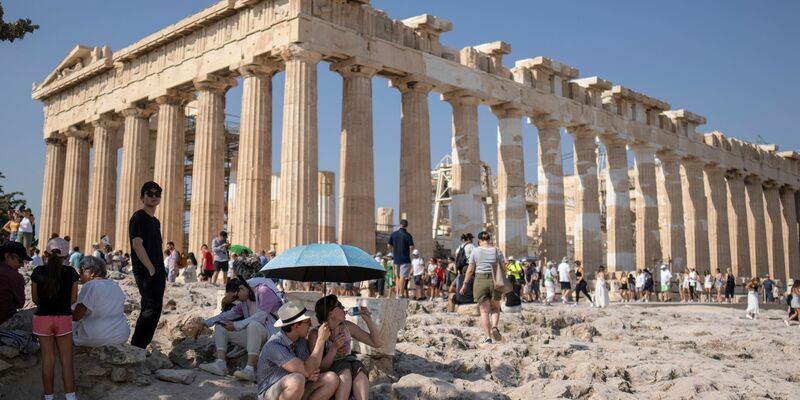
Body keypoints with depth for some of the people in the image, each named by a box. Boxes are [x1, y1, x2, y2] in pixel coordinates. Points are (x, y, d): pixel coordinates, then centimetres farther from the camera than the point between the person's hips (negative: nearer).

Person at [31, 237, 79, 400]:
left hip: (42, 317, 1)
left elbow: (35, 299, 1)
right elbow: (73, 299, -3)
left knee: (48, 359, 9)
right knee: (66, 359, 5)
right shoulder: (70, 272, -9)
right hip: (64, 318, -1)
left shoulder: (38, 272, -7)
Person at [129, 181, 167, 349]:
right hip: (146, 272, -9)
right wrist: (151, 269, -17)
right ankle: (137, 348, -8)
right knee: (152, 309, -14)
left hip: (156, 273, 9)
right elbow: (137, 245, -16)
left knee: (149, 310, 12)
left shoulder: (155, 221, 19)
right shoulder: (138, 217, -7)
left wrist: (162, 272, 15)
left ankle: (137, 348, 19)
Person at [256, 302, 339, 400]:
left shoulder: (301, 339, 1)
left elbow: (310, 370, 10)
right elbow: (307, 371, -29)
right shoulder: (274, 346, -24)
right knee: (297, 380, -38)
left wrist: (313, 375, -15)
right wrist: (321, 339, -24)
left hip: (297, 391, 7)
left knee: (332, 378, -12)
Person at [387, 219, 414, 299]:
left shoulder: (393, 234, 4)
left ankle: (398, 293, 14)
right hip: (405, 259, -5)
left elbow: (389, 246, 10)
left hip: (396, 259, 5)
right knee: (403, 276, -5)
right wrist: (413, 249, 10)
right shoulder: (408, 235, -10)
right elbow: (412, 247, -13)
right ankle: (402, 294, -8)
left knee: (398, 276, 15)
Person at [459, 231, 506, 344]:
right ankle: (495, 326, -9)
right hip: (495, 281, 1)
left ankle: (488, 337, 1)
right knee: (495, 308, 18)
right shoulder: (497, 251, 4)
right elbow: (503, 269, 3)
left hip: (480, 281, -1)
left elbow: (470, 269, -1)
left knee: (484, 311, 6)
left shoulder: (476, 251, 0)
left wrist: (465, 284, 6)